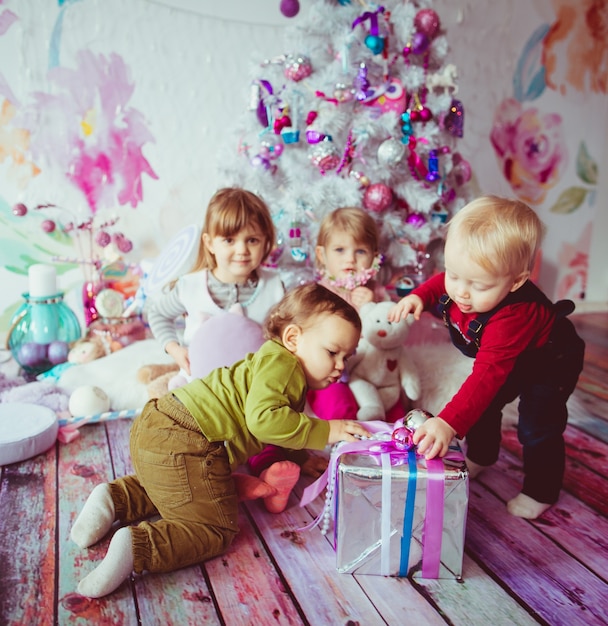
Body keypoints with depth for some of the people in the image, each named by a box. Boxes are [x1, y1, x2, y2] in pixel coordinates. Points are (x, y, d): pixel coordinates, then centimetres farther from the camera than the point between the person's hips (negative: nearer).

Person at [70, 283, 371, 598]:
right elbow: (263, 418, -27)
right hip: (182, 446, -10)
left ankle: (115, 498, 20)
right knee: (216, 531, 0)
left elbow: (276, 439, 28)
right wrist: (326, 431, -21)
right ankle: (136, 547, -16)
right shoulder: (279, 362, -11)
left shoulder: (287, 370, 20)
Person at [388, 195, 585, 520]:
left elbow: (488, 374, -54)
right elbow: (439, 283, -2)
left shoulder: (513, 316, -48)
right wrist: (419, 295, -23)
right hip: (511, 361, 8)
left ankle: (540, 491, 21)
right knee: (484, 406, 17)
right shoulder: (460, 281, -28)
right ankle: (481, 456, 43)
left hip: (549, 364, -7)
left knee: (537, 429, -5)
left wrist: (449, 423, -62)